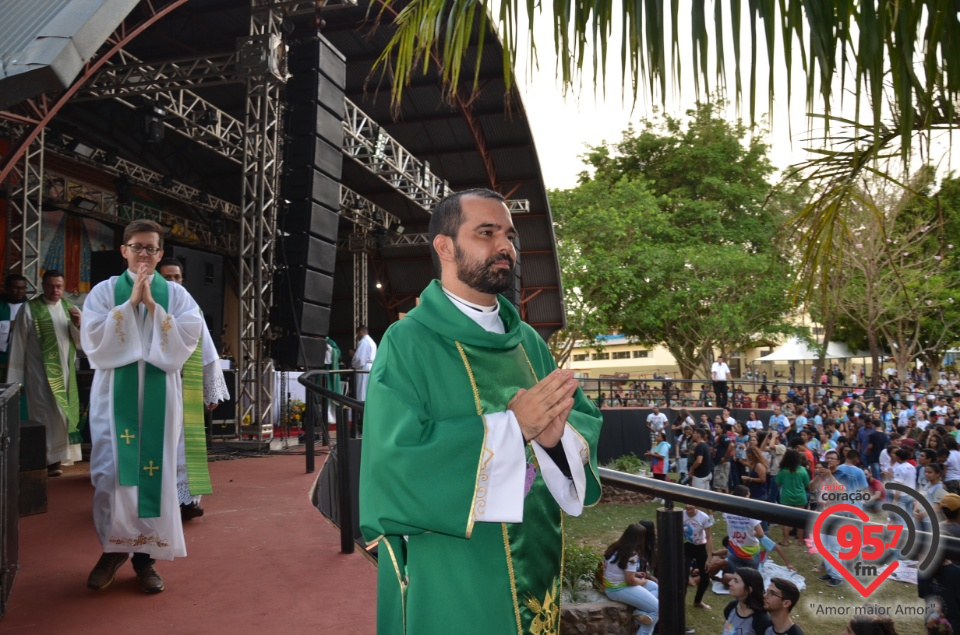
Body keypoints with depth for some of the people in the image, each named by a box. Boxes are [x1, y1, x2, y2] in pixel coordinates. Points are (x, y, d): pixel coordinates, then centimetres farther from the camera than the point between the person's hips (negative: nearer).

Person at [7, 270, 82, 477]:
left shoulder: (69, 308, 7)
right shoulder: (30, 309, -5)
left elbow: (81, 342, 6)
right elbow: (18, 345, -3)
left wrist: (78, 324, -14)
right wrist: (15, 378, -4)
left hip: (65, 371, 4)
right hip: (41, 372, -4)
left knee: (64, 412, 8)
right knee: (48, 413, -8)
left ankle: (56, 456, 19)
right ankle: (51, 458, -3)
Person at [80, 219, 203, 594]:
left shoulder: (176, 295, 6)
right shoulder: (104, 291, 5)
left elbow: (186, 341, -8)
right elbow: (95, 341, -8)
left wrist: (152, 304, -12)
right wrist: (131, 302, -12)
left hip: (159, 395, 0)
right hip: (114, 394, 0)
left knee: (155, 471, 1)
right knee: (111, 471, 0)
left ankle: (145, 554, 13)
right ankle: (113, 548, 19)